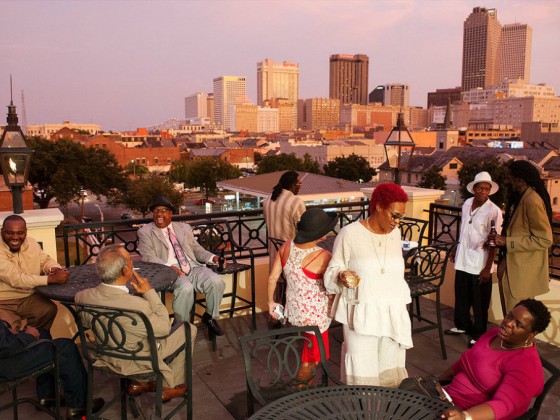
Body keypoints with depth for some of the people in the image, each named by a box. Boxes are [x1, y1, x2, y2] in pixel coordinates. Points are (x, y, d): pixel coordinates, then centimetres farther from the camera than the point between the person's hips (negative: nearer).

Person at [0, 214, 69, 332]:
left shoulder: (31, 243, 1)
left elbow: (45, 260, 13)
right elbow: (15, 279, -27)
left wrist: (56, 269, -14)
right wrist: (51, 279, -31)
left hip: (28, 298, 6)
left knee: (49, 309, -18)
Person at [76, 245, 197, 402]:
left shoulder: (84, 296, -22)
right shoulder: (136, 305, -39)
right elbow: (164, 328, -21)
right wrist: (149, 292, -18)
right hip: (137, 361, -6)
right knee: (189, 329, 11)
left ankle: (138, 382, 30)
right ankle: (172, 386, 27)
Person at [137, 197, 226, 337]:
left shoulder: (184, 228, 21)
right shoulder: (145, 232, 8)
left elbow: (197, 250, 21)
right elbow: (148, 257, -6)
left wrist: (213, 257, 0)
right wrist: (169, 267, -23)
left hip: (194, 268, 4)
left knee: (217, 282, -21)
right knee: (185, 288, -35)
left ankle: (209, 317, 5)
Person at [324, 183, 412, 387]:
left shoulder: (395, 233, 5)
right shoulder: (349, 234, -12)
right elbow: (333, 270, -3)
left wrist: (402, 308, 16)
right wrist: (342, 276, -25)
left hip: (392, 315, 5)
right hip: (361, 316, -5)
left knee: (391, 369, 11)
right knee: (361, 374, 0)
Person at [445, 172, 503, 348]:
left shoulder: (493, 211, -17)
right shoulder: (466, 204, 2)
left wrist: (487, 268, -16)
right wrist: (456, 249, 21)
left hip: (480, 265, -6)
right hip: (463, 260, 6)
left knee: (480, 302, 7)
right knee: (461, 296, 19)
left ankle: (478, 333, 23)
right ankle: (462, 325, 38)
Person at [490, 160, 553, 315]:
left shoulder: (532, 201, -21)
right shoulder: (520, 198, 10)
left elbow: (545, 240, -22)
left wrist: (507, 242, -21)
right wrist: (502, 238, 6)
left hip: (522, 273, -10)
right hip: (512, 268, 10)